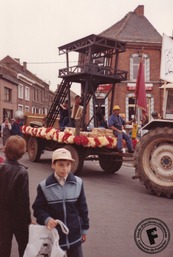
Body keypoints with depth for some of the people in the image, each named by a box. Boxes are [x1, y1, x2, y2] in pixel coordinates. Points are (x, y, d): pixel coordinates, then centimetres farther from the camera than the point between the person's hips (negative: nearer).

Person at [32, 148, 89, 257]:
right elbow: (38, 208, -3)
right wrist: (46, 219, -22)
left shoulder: (78, 183, -7)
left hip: (74, 234, 2)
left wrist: (84, 228, 8)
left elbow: (82, 207, 2)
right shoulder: (44, 186, -12)